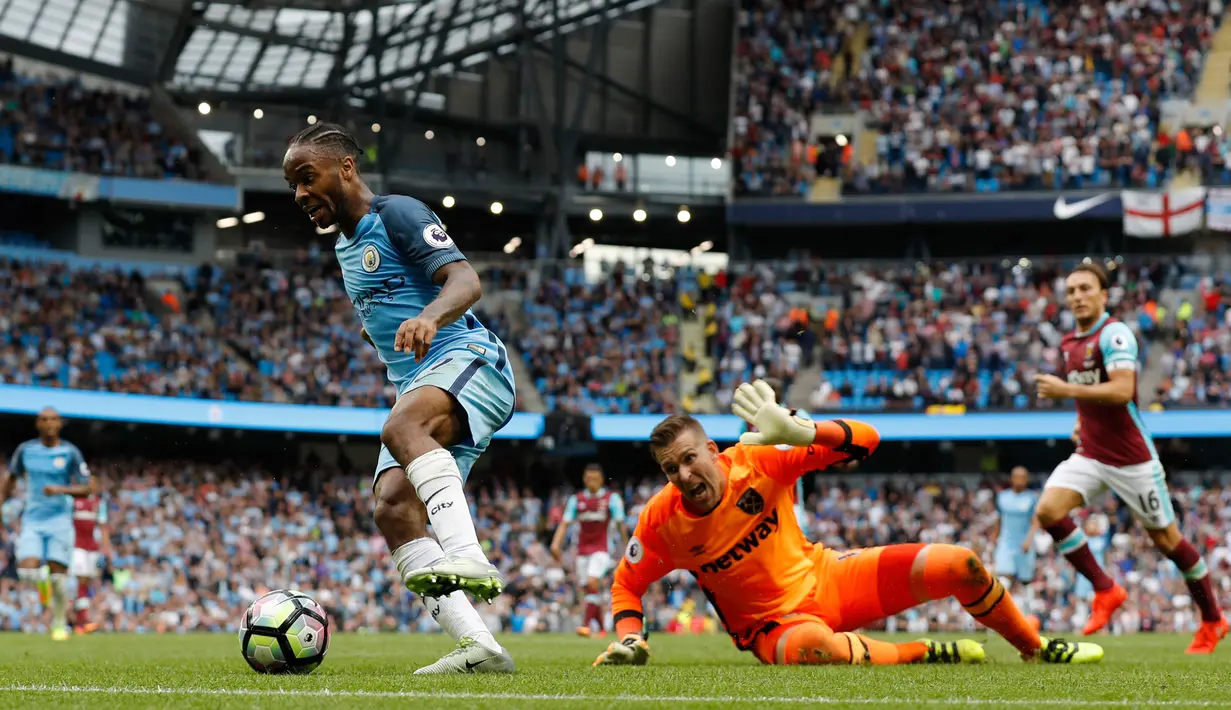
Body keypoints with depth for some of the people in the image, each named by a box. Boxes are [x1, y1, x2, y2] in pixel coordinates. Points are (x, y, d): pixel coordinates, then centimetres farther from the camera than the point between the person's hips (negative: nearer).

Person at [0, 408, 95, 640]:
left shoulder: (70, 453, -3)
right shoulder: (25, 450, 4)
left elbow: (87, 489, -3)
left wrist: (61, 490, -18)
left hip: (59, 519, -2)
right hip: (32, 521, 2)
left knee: (58, 573, -7)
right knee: (27, 569, -17)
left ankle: (59, 624, 12)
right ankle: (42, 582, 20)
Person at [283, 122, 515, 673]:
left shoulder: (397, 214, -4)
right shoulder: (345, 248, 23)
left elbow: (465, 281, -20)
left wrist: (428, 318, -38)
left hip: (468, 359, -9)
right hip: (418, 386, 9)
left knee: (402, 426, -40)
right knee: (393, 509, -14)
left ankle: (469, 558, -56)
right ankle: (478, 648, -21)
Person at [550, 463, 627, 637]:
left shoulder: (611, 498, 0)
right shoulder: (576, 499, 8)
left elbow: (620, 524, 2)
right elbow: (565, 523, 5)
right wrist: (556, 543, -8)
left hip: (601, 549, -4)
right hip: (583, 550, 4)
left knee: (592, 582, -22)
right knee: (589, 589, 4)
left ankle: (586, 624, -25)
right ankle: (601, 628, 16)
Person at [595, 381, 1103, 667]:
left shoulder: (756, 461, -15)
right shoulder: (661, 520, -15)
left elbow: (865, 440, -15)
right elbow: (626, 584, 2)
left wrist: (797, 431, -33)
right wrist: (630, 640, -17)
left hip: (824, 577, 3)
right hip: (771, 623, -3)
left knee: (959, 564, -7)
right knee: (816, 650, -43)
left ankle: (1037, 649, 18)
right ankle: (929, 655, -19)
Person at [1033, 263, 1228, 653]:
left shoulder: (1114, 334, -16)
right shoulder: (1070, 343, 9)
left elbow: (1122, 390, -29)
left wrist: (1065, 390, -29)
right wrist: (1081, 421, 11)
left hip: (1130, 457, -7)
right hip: (1090, 454, 7)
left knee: (1166, 538, 3)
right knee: (1048, 510, -15)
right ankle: (1105, 591, -3)